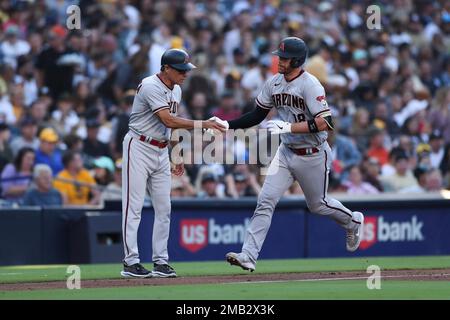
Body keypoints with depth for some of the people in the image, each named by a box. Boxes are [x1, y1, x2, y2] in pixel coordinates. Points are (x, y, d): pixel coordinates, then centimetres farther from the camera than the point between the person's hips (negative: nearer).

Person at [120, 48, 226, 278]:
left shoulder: (176, 90, 10)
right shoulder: (151, 87, -19)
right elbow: (168, 121, -28)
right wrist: (202, 124, -31)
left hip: (161, 151, 9)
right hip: (139, 148, -8)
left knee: (163, 208, 5)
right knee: (133, 206, -7)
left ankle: (161, 262, 9)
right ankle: (131, 262, -7)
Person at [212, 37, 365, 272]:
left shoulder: (310, 85, -21)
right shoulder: (274, 83, 0)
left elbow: (325, 123, -28)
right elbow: (257, 115, 9)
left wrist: (289, 127, -34)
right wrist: (227, 125, -4)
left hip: (313, 156, -5)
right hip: (286, 153, 5)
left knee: (317, 204, 13)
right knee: (266, 200, -9)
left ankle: (353, 222, 44)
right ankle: (248, 256, -13)